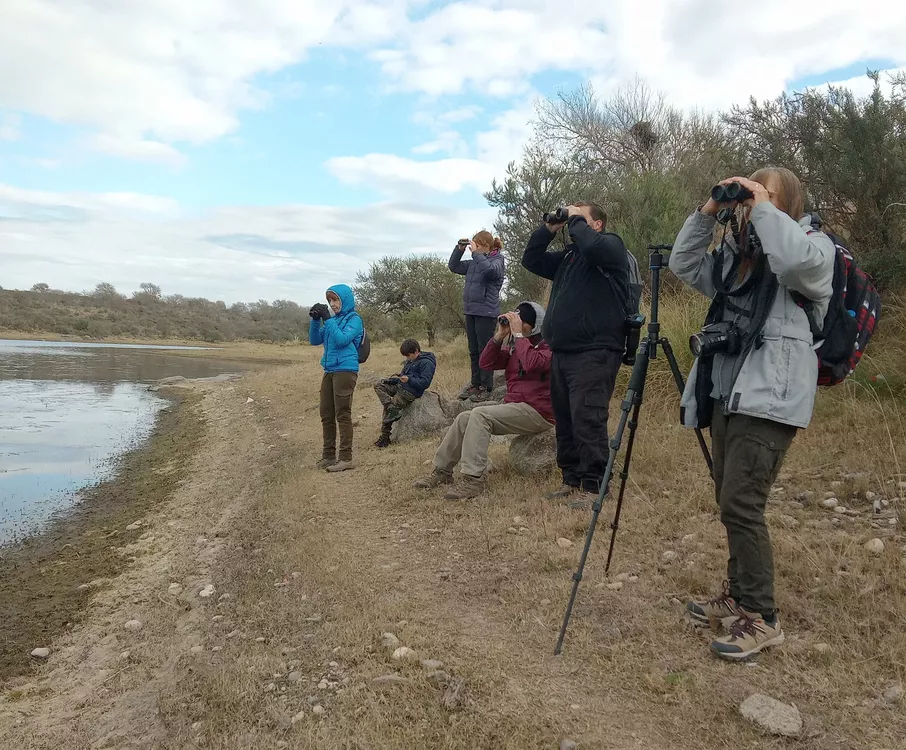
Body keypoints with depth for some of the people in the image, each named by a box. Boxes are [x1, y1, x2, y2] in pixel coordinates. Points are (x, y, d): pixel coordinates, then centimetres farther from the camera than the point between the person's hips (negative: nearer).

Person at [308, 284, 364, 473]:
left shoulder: (354, 319, -3)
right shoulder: (332, 319, 16)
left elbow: (342, 339, -17)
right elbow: (315, 340, 14)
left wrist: (327, 318, -16)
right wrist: (316, 320, -1)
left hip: (345, 370, -8)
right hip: (329, 371, 8)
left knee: (342, 415, -7)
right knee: (326, 415, 9)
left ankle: (346, 458, -4)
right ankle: (328, 455, 18)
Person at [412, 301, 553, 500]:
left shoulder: (548, 347, -8)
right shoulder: (515, 346, 15)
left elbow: (531, 363, -30)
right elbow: (486, 363, 9)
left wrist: (518, 334, -19)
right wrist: (500, 335, -2)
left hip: (537, 411, -8)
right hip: (514, 406, 9)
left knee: (480, 415, -25)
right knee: (464, 418, 0)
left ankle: (473, 480, -28)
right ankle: (441, 471, 9)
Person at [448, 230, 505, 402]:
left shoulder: (497, 261, -6)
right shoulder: (473, 263, 12)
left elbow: (490, 270, -28)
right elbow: (453, 266, 19)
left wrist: (476, 253, -19)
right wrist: (459, 249, 7)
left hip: (486, 312, -7)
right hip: (470, 311, 7)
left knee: (484, 350, -3)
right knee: (473, 351, 12)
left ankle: (486, 387, 4)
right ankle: (475, 383, 20)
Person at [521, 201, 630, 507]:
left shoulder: (610, 244, 2)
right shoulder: (569, 255, 23)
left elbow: (593, 248, -22)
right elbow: (531, 260, 23)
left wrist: (576, 221, -5)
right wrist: (549, 228, 12)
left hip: (594, 353, -8)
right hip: (562, 352, 8)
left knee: (587, 421, -12)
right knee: (565, 421, 10)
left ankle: (593, 486, -4)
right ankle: (572, 480, 19)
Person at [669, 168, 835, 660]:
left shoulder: (814, 246, -2)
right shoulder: (735, 255, 18)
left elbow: (797, 260, -24)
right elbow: (683, 265, 16)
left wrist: (765, 208, -13)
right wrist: (707, 213, 7)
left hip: (770, 400, -8)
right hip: (728, 395, 8)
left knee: (740, 505, -12)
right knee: (730, 503, 13)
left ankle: (761, 619, 2)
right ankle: (738, 596, 29)